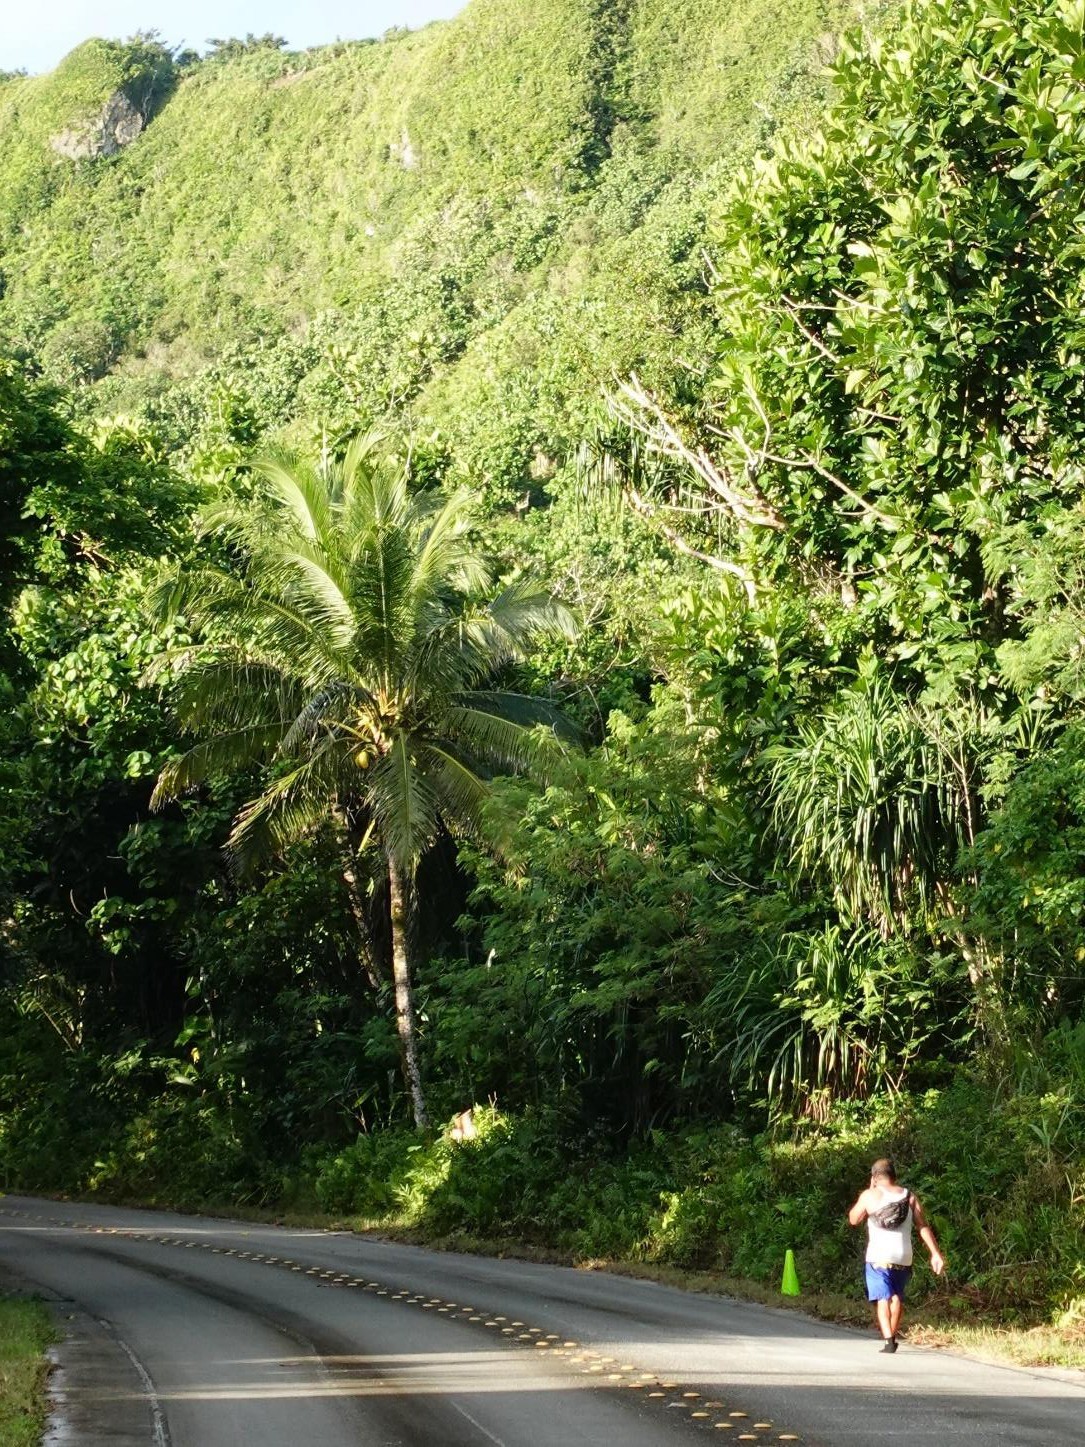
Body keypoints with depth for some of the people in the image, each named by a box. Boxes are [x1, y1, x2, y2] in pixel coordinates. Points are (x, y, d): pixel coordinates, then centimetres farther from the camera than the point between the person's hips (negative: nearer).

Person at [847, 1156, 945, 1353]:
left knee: (882, 1298, -3)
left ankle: (888, 1339, -20)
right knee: (897, 1297, 21)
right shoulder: (909, 1196, 6)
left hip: (878, 1257, -3)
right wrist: (935, 1254, 0)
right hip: (903, 1257, 3)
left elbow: (853, 1220, 12)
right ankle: (892, 1336, 28)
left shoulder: (870, 1195, -1)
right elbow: (923, 1227, 0)